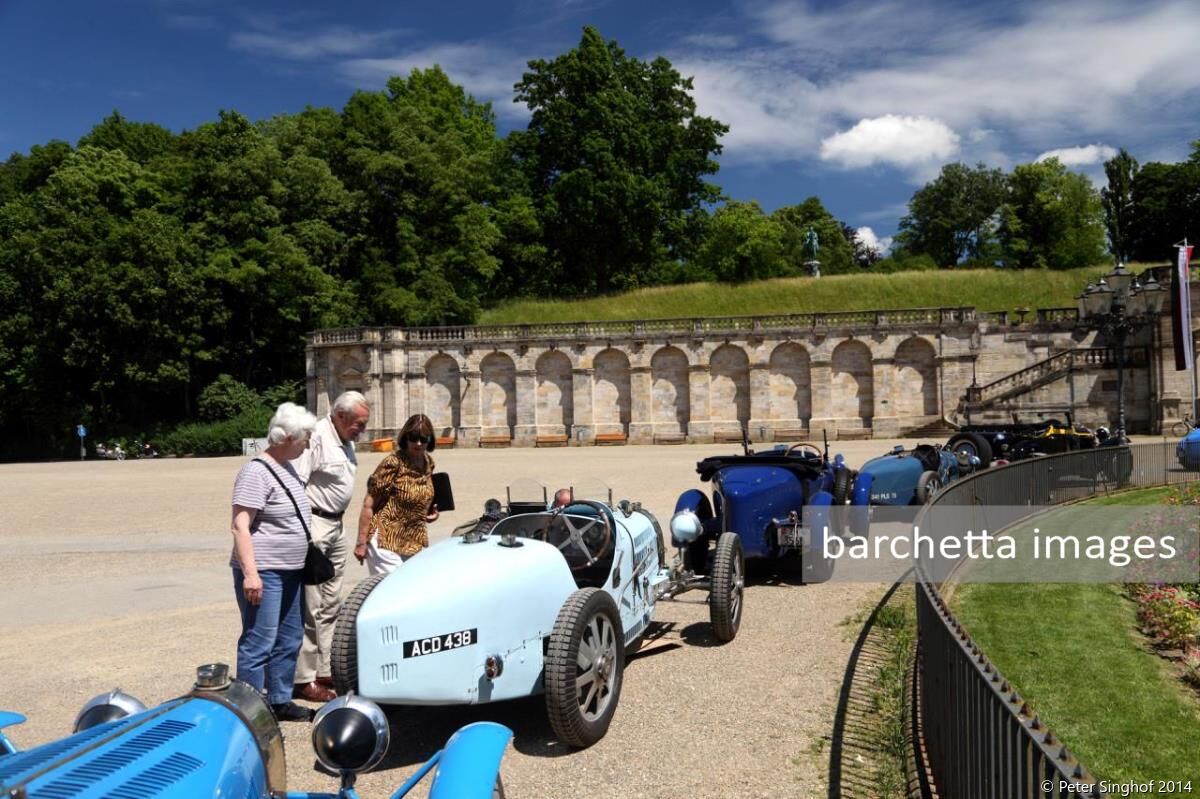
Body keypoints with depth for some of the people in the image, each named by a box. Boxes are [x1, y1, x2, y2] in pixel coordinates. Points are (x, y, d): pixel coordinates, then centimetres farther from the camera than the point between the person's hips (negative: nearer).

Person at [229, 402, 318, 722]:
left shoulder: (287, 468, 12)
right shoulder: (256, 472, -16)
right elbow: (240, 526, -21)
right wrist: (250, 573, -26)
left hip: (290, 571, 10)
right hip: (264, 572, -10)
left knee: (289, 639, 16)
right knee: (259, 643, -5)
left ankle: (280, 701, 28)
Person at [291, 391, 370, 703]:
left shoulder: (346, 442, 13)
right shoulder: (316, 437, -17)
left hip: (336, 525, 10)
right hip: (313, 525, -10)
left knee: (331, 604, 15)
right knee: (310, 608, -5)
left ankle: (326, 670, 24)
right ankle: (303, 680, 3)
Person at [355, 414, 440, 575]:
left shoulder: (428, 463, 5)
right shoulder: (393, 464, -15)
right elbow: (368, 504, -14)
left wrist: (431, 511, 3)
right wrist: (361, 542, -15)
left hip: (416, 542, 7)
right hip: (387, 543, -7)